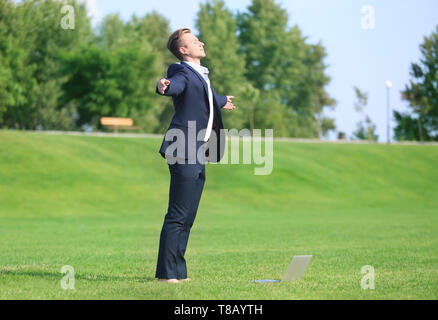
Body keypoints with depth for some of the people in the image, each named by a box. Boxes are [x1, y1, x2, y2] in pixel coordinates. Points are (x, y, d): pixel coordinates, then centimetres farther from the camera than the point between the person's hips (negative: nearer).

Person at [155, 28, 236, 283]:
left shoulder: (202, 75, 21)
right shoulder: (182, 73, -7)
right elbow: (176, 85, -30)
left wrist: (222, 101, 64)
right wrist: (163, 86, -54)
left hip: (198, 157, 9)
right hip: (184, 155, -9)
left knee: (187, 218, 11)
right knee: (178, 216, -10)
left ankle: (178, 272, 16)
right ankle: (166, 273, -9)